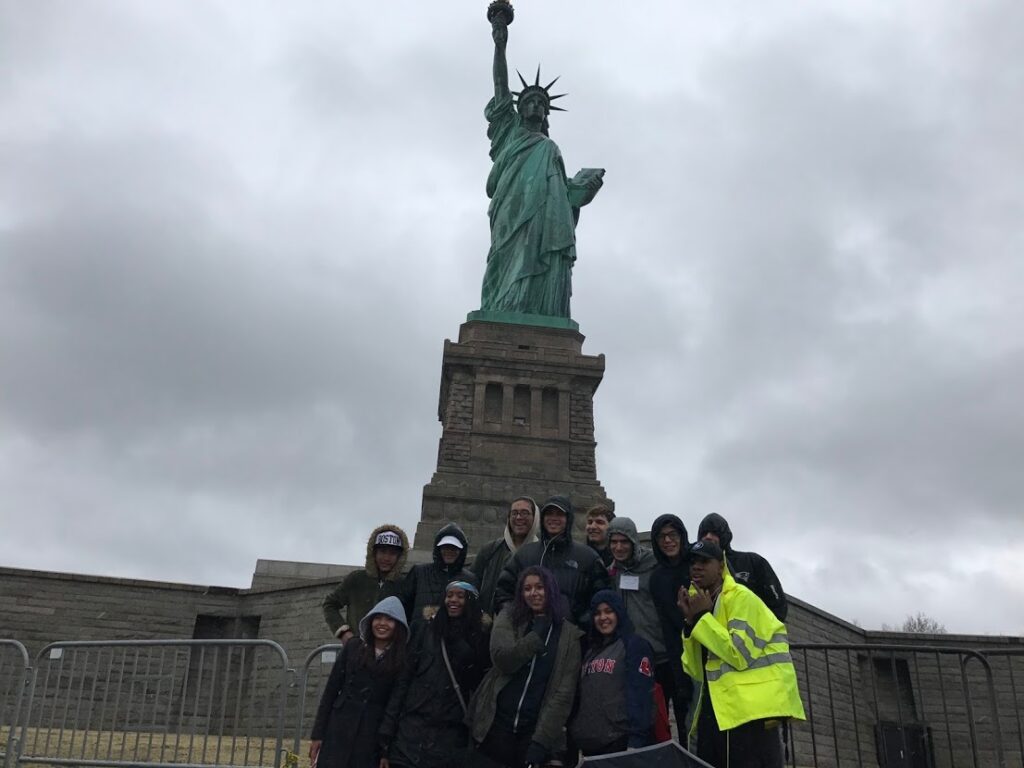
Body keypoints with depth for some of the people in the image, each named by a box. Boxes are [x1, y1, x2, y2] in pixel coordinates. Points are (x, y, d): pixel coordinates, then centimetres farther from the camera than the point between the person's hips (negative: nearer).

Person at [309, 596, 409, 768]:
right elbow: (331, 690, 5)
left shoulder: (403, 659, -1)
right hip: (339, 731, 1)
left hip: (373, 738, -1)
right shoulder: (353, 647, 3)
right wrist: (318, 733, 2)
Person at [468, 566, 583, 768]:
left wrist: (542, 739, -14)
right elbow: (502, 660, -14)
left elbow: (563, 692, -6)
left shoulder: (569, 634, -1)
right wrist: (538, 633, -15)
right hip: (496, 724, 1)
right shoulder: (508, 618, 3)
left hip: (535, 730, -1)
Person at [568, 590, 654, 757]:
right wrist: (576, 734, 15)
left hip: (621, 742, -7)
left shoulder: (635, 645, -5)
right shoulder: (592, 649, 18)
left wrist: (635, 741, -21)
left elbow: (640, 697, -14)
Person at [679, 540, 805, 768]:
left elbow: (742, 655, -20)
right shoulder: (700, 603, 16)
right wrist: (691, 621, 0)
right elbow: (696, 671, 11)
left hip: (752, 709, -8)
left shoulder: (741, 598, -7)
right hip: (717, 709, 8)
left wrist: (702, 617, -13)